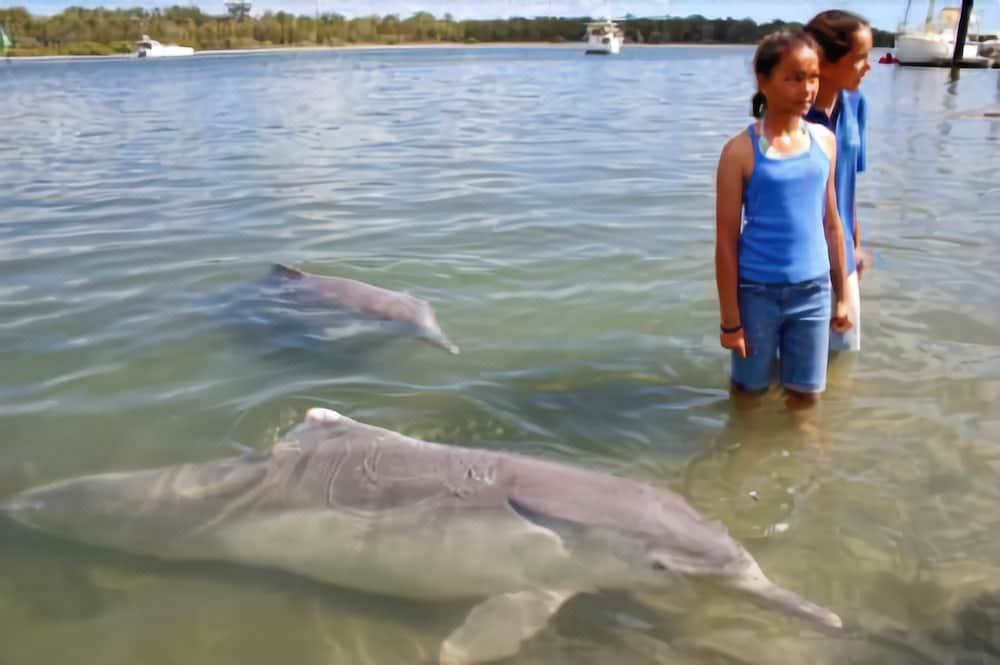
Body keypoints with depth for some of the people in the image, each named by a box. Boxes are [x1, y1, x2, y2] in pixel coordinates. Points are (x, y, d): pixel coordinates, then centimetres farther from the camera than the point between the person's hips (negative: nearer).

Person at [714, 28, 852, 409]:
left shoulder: (825, 141, 3)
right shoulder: (741, 151, -12)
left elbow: (832, 223, 10)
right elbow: (726, 240, -10)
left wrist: (841, 294, 13)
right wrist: (730, 320, -9)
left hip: (812, 291, 4)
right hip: (757, 292, -4)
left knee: (805, 397, 14)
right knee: (750, 394, 13)